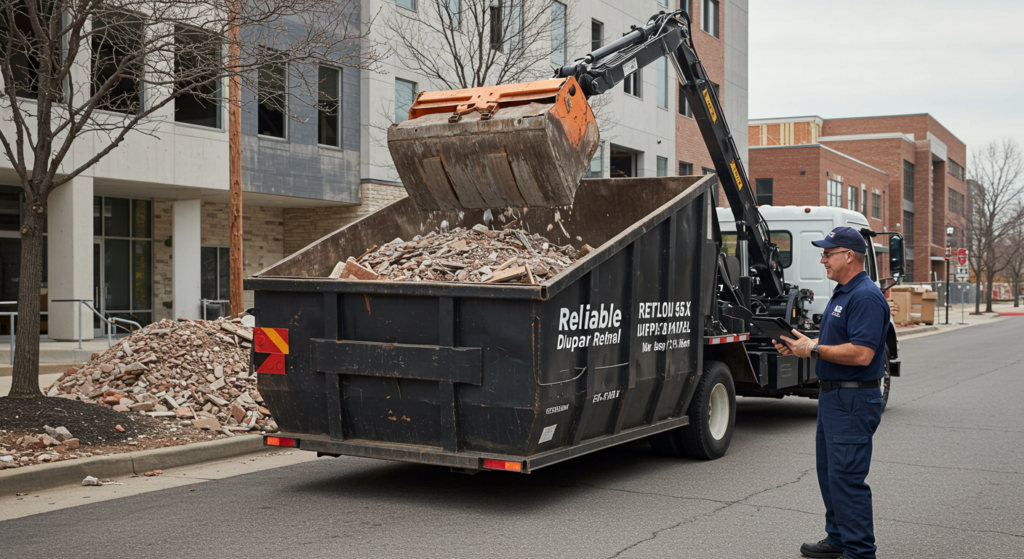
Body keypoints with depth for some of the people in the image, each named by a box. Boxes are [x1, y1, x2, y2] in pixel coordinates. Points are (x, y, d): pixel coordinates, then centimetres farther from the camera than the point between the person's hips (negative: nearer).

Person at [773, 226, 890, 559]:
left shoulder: (866, 297, -18)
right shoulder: (842, 294, 16)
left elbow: (861, 354, -27)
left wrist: (813, 350, -18)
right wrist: (798, 346, 9)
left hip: (854, 400, -11)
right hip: (833, 395, 11)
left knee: (846, 476, -9)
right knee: (830, 472, 17)